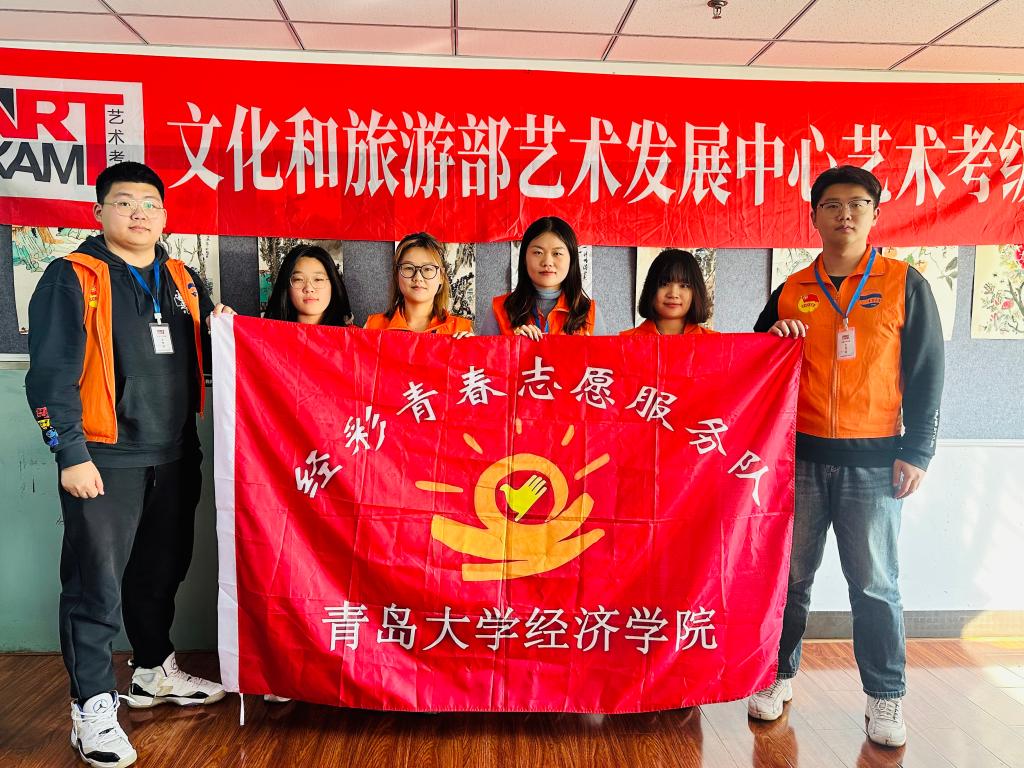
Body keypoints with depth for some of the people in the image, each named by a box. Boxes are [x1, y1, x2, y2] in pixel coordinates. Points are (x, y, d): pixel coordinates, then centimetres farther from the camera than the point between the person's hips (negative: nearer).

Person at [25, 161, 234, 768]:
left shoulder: (182, 280, 13)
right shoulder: (73, 278, -4)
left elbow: (206, 355, 21)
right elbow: (51, 375, -9)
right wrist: (71, 455, -14)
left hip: (175, 456, 6)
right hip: (105, 459, -6)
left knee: (162, 571, 17)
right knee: (97, 586, -2)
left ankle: (155, 672, 36)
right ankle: (93, 706, 12)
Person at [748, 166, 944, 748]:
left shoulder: (905, 284, 3)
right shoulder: (790, 292, 8)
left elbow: (926, 374, 2)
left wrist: (917, 452, -4)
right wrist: (772, 338, -6)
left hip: (874, 460, -2)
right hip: (801, 456, 2)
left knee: (875, 583, 4)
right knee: (790, 574, 9)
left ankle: (886, 696, 21)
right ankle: (779, 675, 24)